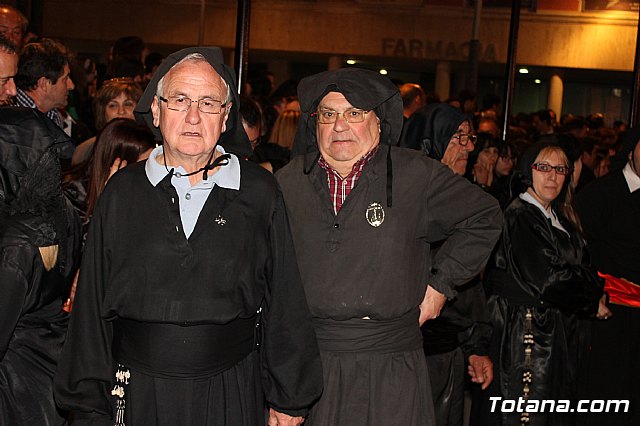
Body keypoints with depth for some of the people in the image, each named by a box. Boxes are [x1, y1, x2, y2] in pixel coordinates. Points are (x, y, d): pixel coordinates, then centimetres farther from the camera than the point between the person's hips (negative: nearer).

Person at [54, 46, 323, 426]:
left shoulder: (259, 192, -2)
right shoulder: (122, 192, 1)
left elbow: (284, 302, 0)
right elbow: (92, 307, 2)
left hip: (231, 394, 0)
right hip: (137, 394, 1)